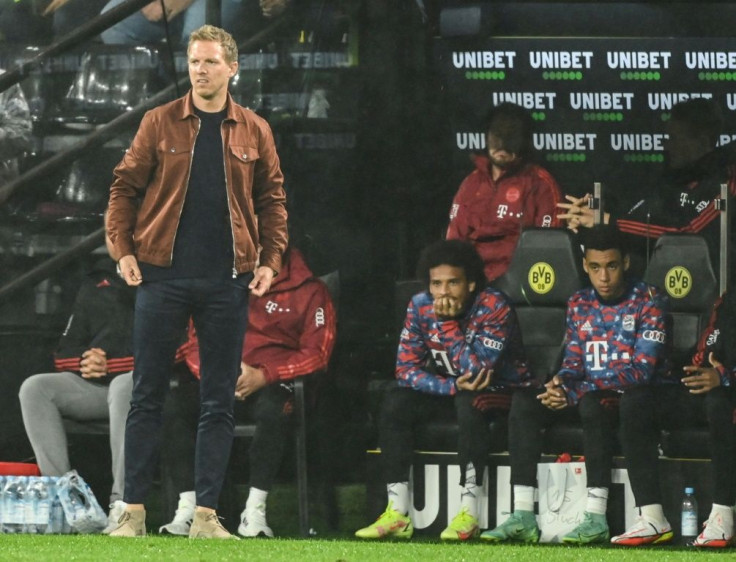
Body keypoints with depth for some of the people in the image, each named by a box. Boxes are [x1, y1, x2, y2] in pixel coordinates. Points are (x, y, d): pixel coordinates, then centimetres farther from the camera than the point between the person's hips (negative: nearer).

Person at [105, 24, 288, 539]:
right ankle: (134, 510, 3)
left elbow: (272, 200, 11)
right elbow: (125, 187, 4)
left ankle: (206, 513, 6)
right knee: (148, 395, 0)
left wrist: (270, 260, 0)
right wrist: (123, 250, -5)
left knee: (219, 401, 2)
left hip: (227, 282, 1)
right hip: (162, 276, -1)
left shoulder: (254, 132, 7)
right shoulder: (160, 124, 3)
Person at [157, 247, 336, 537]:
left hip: (272, 385, -3)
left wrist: (263, 376, -16)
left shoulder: (309, 290, 5)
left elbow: (316, 353, -3)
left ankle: (255, 511, -34)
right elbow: (196, 341, 14)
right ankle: (188, 508, -28)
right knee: (172, 404, -27)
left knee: (272, 408, -40)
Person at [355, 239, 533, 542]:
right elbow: (406, 368, -11)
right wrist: (453, 386, -27)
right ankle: (397, 514, -20)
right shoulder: (420, 306, -10)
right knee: (395, 402, -19)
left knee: (470, 401, -37)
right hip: (446, 385, 5)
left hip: (502, 389, -5)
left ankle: (469, 514, -36)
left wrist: (448, 322, -34)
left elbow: (477, 369, -32)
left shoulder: (494, 307, -24)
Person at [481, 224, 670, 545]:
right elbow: (573, 363, 12)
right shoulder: (579, 304, 12)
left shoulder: (648, 301, -7)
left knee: (593, 402, -37)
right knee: (523, 401, -15)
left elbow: (640, 371, -16)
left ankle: (597, 518, -40)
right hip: (590, 393, 6)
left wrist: (573, 394, -22)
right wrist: (560, 383, -15)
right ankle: (523, 517, -23)